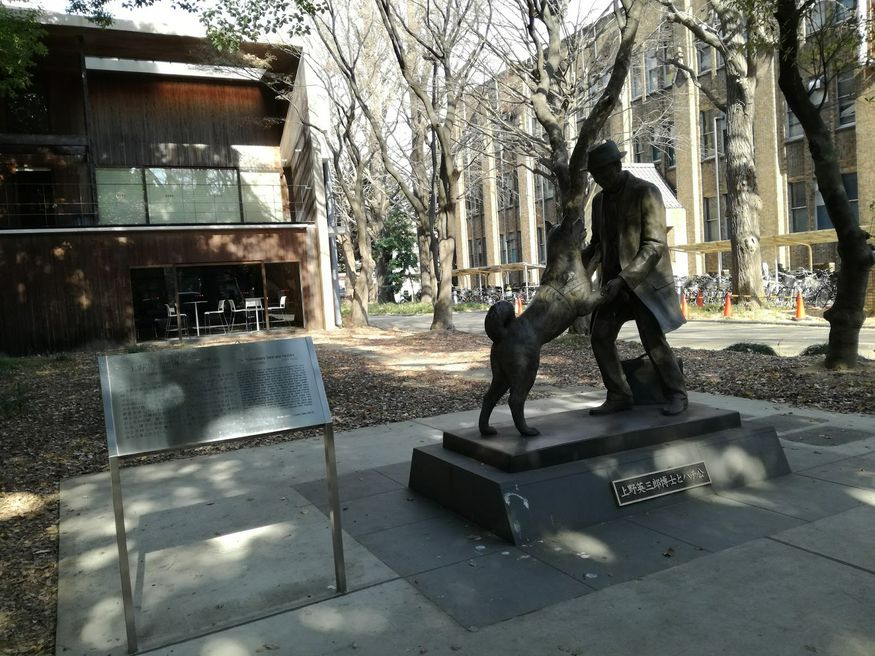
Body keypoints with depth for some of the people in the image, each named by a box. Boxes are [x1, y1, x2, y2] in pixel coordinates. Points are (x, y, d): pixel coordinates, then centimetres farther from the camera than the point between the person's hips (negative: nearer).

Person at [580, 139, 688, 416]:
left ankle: (676, 394, 8)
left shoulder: (646, 192, -10)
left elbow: (655, 245, -16)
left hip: (644, 280, -6)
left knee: (653, 340, -10)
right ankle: (618, 396, 8)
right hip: (614, 280, 6)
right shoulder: (599, 200, 10)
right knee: (601, 336, -3)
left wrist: (623, 279, -24)